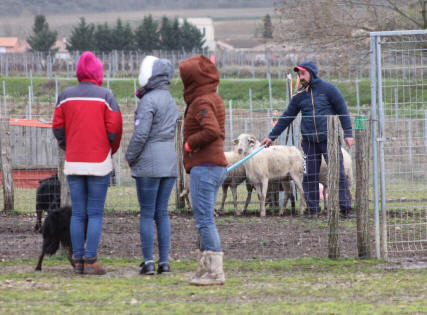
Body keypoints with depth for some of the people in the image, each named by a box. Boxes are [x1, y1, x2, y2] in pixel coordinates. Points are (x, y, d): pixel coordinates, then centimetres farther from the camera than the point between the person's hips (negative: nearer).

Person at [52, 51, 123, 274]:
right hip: (99, 163, -3)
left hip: (73, 163, 3)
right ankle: (91, 259, -8)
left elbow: (58, 128, 4)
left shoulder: (65, 96, 5)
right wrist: (111, 150, 11)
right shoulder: (105, 96, -4)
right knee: (95, 213, -1)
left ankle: (78, 259, 5)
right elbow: (114, 128, -6)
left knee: (77, 213, 7)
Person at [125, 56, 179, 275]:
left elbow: (141, 133, -17)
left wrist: (130, 157, -4)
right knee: (162, 213, 9)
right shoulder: (171, 101, 14)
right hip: (169, 163, 7)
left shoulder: (149, 101, -12)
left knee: (147, 214, -3)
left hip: (149, 164, -7)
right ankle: (164, 261, 6)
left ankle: (148, 262, -5)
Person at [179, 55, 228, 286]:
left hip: (204, 167, -10)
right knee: (204, 220, 14)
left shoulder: (202, 102, -13)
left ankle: (214, 270, -10)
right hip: (216, 165, 10)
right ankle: (207, 267, 17)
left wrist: (190, 143, -14)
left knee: (204, 219, -9)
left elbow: (212, 131, -28)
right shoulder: (214, 100, 18)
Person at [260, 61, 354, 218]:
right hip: (309, 141, 4)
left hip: (329, 139, -4)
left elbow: (342, 110, 0)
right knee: (310, 176, 2)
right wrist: (271, 136, 12)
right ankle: (313, 209, 8)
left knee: (338, 173, -8)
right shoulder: (299, 95, 9)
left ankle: (346, 208, -5)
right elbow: (286, 117, 14)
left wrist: (348, 133, -7)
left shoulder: (327, 89, -2)